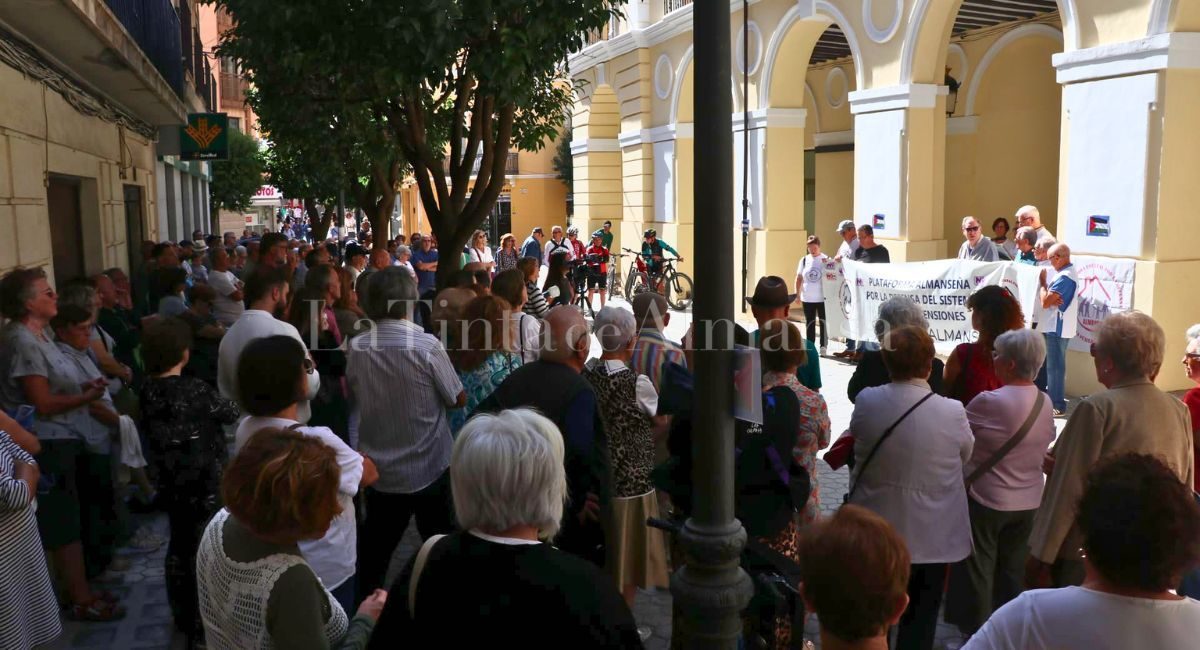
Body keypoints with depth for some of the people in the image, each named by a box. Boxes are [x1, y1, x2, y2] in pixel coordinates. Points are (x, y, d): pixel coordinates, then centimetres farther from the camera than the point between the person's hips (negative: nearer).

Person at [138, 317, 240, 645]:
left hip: (169, 482, 6)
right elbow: (231, 413, -7)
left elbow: (149, 432, 7)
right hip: (203, 482, -6)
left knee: (179, 546, 19)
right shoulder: (194, 390, -21)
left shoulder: (147, 390, -4)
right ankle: (202, 623, 12)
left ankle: (183, 617, 33)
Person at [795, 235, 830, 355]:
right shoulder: (804, 260, 4)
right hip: (807, 298, 3)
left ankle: (824, 346, 12)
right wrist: (798, 293, 5)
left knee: (823, 323, 5)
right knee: (809, 323, 10)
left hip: (822, 298, -3)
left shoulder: (826, 259, -4)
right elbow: (799, 278, 9)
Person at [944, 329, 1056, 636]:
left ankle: (976, 634, 17)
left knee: (977, 572, 8)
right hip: (1028, 502, 6)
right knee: (1012, 571, 18)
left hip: (986, 500, -6)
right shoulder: (1045, 403, -2)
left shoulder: (989, 402, -23)